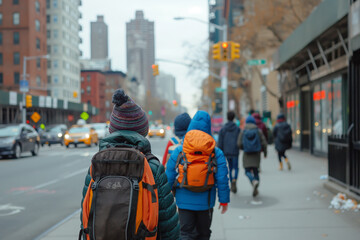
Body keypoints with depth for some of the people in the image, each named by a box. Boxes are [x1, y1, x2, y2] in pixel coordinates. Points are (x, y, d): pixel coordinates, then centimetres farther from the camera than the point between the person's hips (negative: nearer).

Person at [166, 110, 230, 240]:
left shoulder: (178, 151, -5)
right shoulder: (217, 153, -6)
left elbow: (169, 177, -3)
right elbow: (222, 179, -6)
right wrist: (224, 200, 5)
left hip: (184, 201, 0)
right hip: (206, 201, 1)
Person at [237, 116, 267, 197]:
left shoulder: (243, 132, -3)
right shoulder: (258, 131, -2)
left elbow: (239, 144, -6)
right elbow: (264, 143, -5)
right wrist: (265, 152, 11)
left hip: (247, 154, -1)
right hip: (256, 154, 1)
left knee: (248, 171, 5)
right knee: (255, 171, 11)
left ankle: (254, 181, -26)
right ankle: (255, 190, 7)